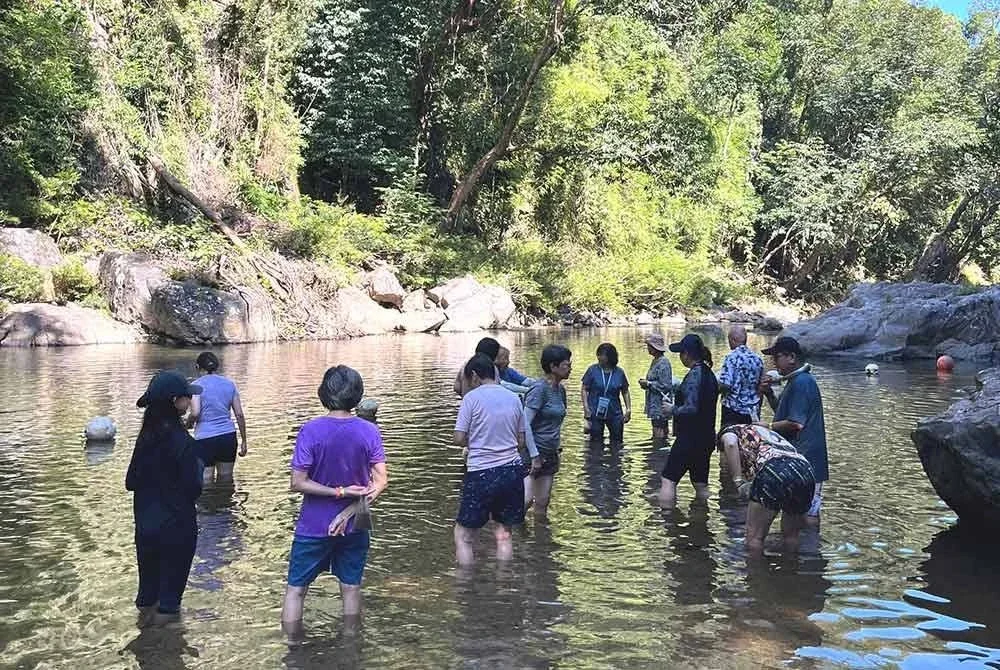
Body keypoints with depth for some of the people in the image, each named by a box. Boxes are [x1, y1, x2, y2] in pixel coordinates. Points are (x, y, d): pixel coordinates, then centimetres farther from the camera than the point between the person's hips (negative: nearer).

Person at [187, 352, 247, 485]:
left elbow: (195, 413, -17)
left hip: (205, 439, -4)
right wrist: (244, 441, 11)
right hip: (228, 437, 4)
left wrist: (188, 423, 6)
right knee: (226, 482, 14)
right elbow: (239, 414, 5)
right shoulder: (229, 384, 8)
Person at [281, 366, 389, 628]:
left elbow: (298, 483, -16)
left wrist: (340, 492, -14)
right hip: (354, 527, 2)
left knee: (295, 589, 10)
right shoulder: (370, 431, -8)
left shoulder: (311, 431, -14)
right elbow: (381, 481, -11)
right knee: (351, 587, 15)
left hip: (314, 526, -2)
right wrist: (350, 511, -12)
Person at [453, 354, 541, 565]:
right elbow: (521, 441, 11)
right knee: (504, 534, 14)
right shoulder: (513, 398, 7)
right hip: (512, 469, 5)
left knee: (463, 535, 6)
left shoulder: (472, 397, -7)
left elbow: (459, 439, -8)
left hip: (481, 473, -5)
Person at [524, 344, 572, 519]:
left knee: (542, 503, 11)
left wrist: (558, 444, 14)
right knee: (526, 499, -15)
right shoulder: (539, 389, -15)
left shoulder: (561, 390, 10)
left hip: (550, 454, 8)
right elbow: (525, 424, -20)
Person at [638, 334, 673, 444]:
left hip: (660, 407, -10)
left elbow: (665, 386, -21)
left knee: (658, 436, -8)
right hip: (655, 405, 10)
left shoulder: (663, 363, -16)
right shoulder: (655, 361, 14)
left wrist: (648, 384, -14)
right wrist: (646, 382, 8)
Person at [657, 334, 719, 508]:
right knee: (700, 484, 17)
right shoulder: (709, 373, 11)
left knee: (668, 480, -5)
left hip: (690, 439, -9)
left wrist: (673, 410, -8)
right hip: (707, 438, 9)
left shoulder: (694, 374, -17)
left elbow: (691, 408, -24)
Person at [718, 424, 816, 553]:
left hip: (773, 471, -6)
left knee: (755, 537, 10)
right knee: (791, 536, 27)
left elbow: (730, 443, -3)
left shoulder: (731, 430, 25)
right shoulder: (768, 432, 42)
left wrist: (738, 481, -1)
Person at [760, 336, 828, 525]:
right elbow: (782, 413, 22)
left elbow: (796, 423, -23)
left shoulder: (801, 382, -18)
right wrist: (769, 393, 7)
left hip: (805, 461, -11)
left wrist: (768, 427, -12)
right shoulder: (795, 380, 15)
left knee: (808, 513, -4)